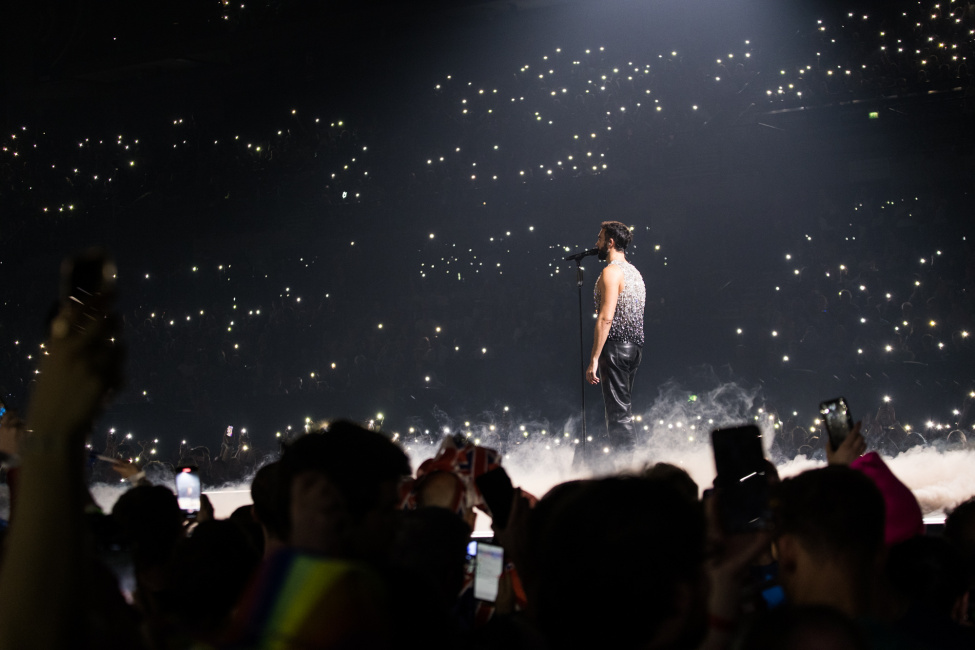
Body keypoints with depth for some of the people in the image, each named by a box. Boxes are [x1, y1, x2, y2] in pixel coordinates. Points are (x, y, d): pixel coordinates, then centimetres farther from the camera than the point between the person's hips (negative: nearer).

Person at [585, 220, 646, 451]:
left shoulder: (611, 272, -12)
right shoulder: (634, 272, 18)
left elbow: (606, 318, -19)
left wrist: (594, 359, -20)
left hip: (615, 346, -9)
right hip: (634, 346, 10)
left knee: (617, 412, -8)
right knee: (623, 411, 15)